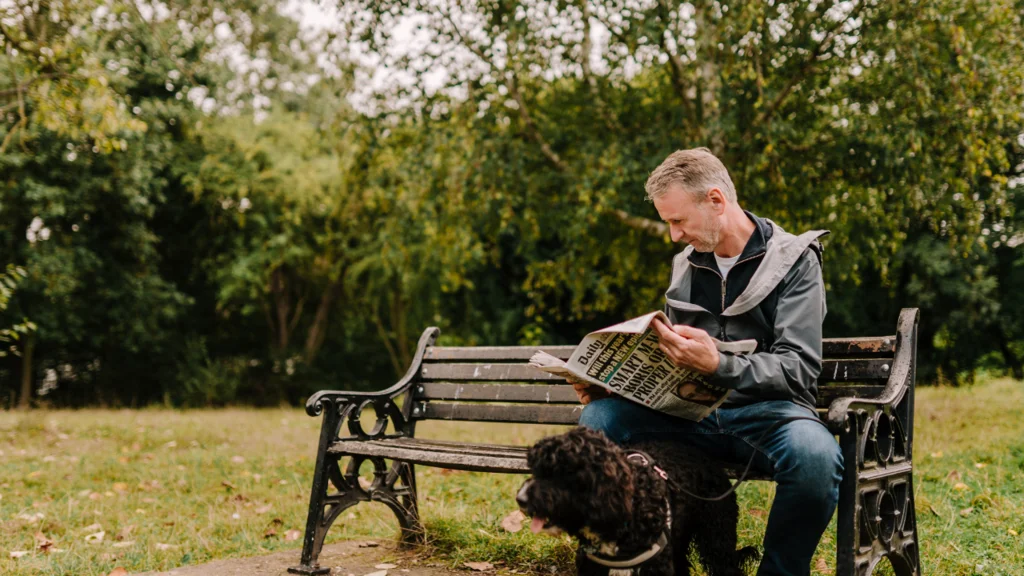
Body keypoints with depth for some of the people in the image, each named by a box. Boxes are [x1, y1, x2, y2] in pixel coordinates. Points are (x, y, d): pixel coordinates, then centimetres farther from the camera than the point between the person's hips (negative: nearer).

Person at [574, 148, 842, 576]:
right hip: (692, 411, 4)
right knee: (597, 419, -20)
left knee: (816, 455, -38)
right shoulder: (685, 265, 12)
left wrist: (717, 365, -32)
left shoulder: (793, 259, -4)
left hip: (766, 411, -4)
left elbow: (798, 369, -14)